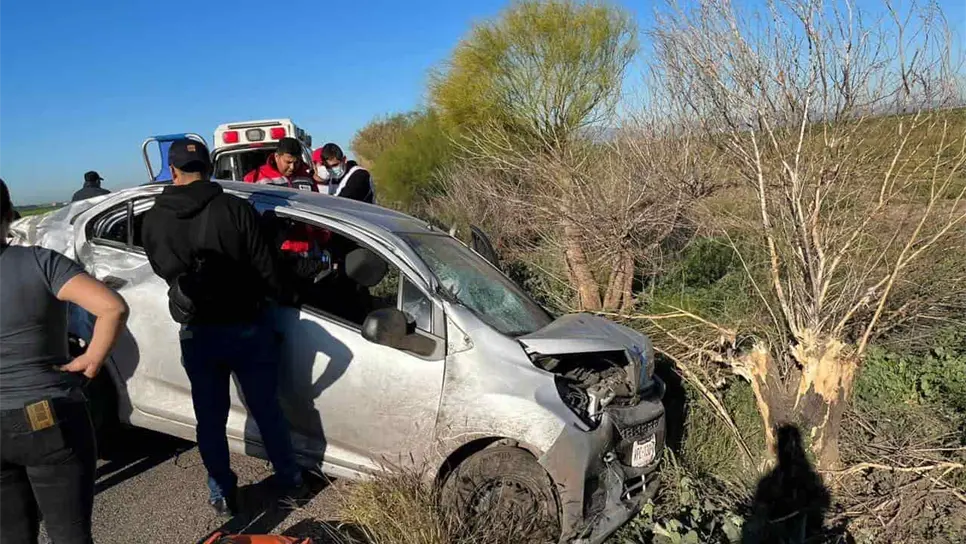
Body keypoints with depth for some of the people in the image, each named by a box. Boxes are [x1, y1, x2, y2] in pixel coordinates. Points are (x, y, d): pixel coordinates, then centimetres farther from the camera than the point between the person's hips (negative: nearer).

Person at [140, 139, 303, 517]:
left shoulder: (154, 219, -4)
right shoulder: (235, 209, -13)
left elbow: (163, 270, 11)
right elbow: (265, 268, -11)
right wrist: (284, 297, 8)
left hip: (197, 333, 2)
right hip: (246, 327, -1)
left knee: (210, 418, 16)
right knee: (267, 410, 13)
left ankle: (222, 495, 27)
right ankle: (290, 482, 27)